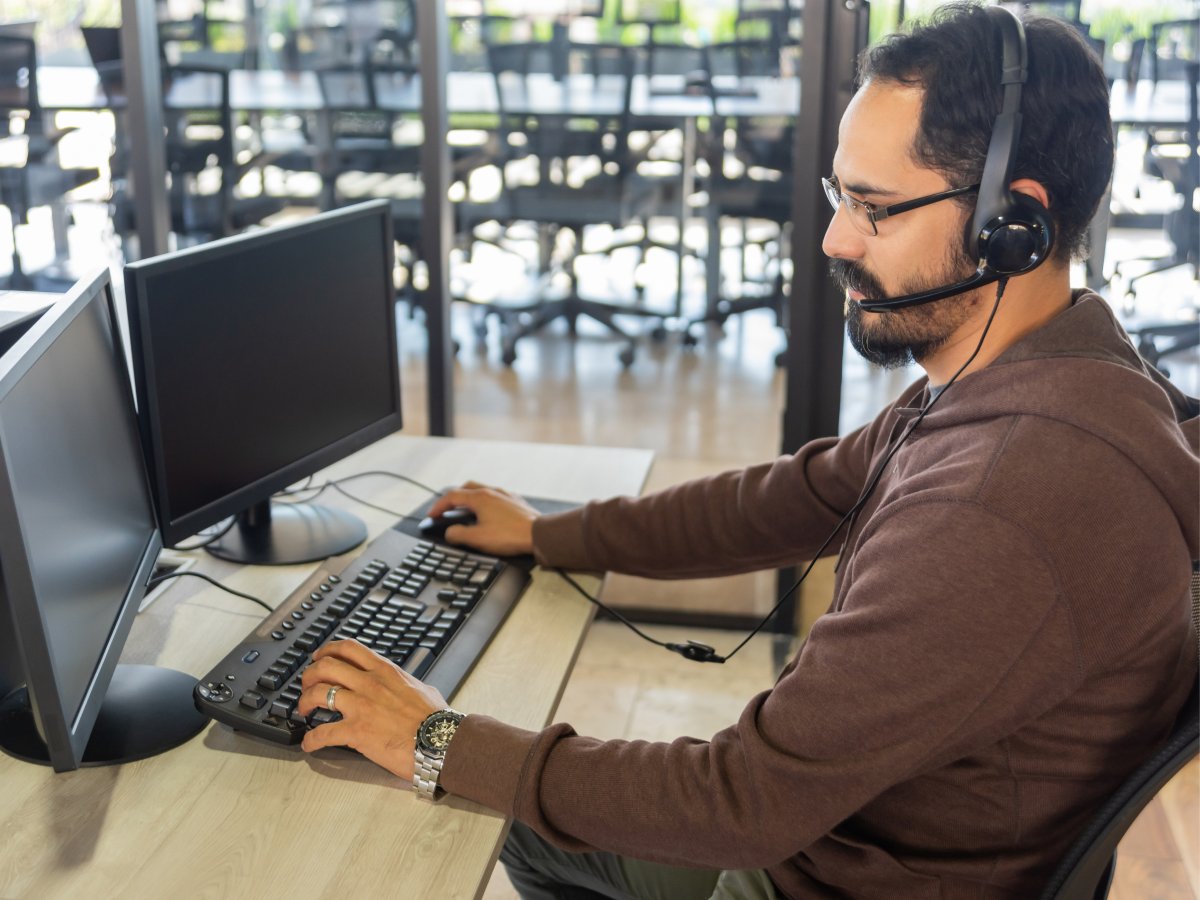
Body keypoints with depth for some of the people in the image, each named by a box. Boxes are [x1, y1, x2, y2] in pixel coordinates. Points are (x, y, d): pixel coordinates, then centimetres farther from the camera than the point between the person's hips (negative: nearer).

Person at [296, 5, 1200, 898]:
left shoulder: (1009, 518, -36)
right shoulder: (990, 387, -4)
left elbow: (753, 799, -31)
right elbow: (793, 498, 7)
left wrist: (444, 744, -21)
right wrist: (549, 536, 12)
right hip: (837, 816, 8)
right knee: (531, 827, 20)